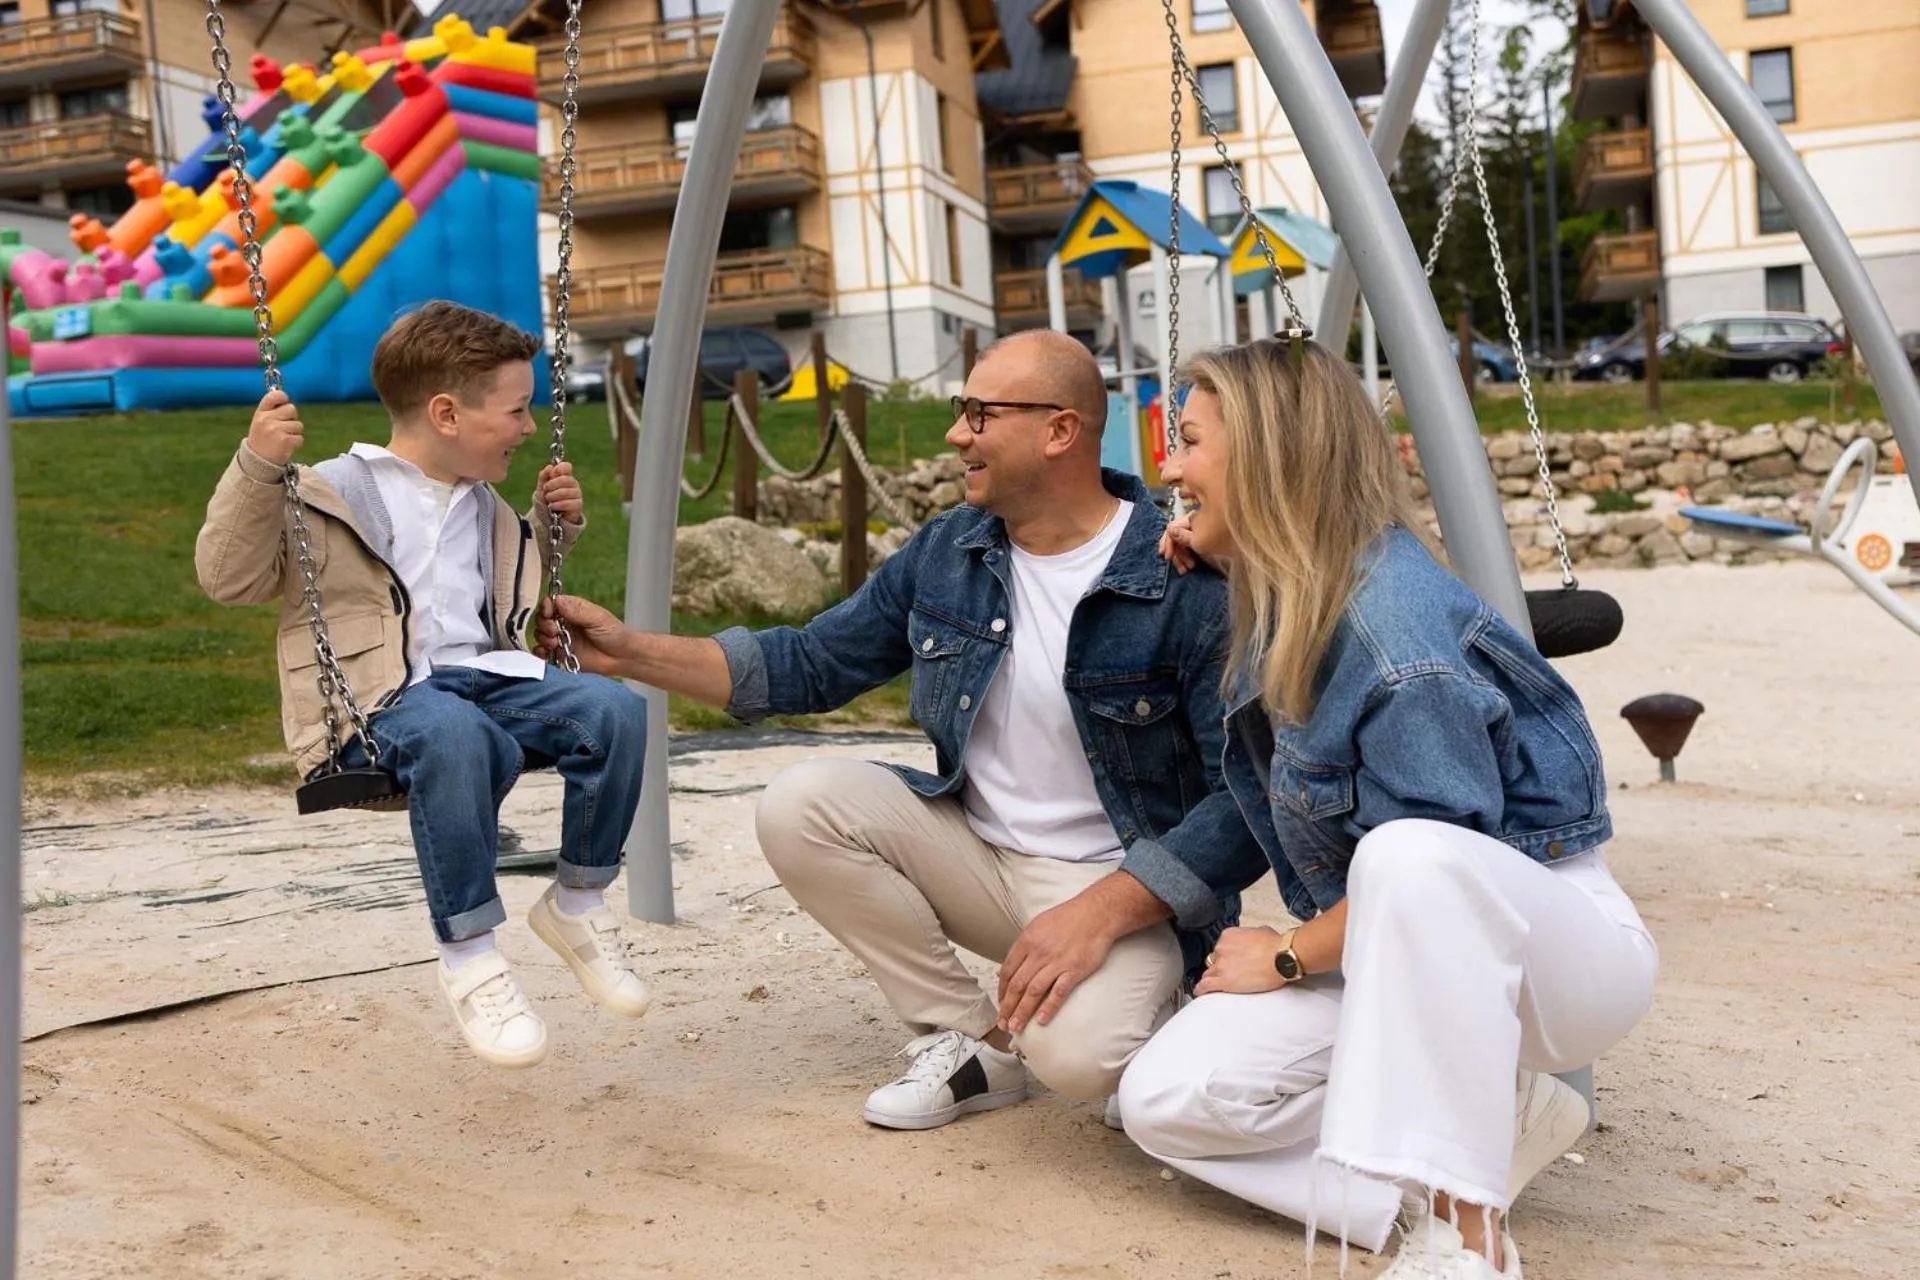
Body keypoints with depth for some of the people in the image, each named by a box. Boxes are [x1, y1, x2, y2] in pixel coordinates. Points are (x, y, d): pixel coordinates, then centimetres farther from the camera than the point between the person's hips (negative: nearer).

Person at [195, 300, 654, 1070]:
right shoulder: (328, 498, 1)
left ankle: (577, 905, -3)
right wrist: (258, 468, -17)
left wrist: (555, 529, 23)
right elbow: (227, 578, -5)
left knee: (614, 708, -22)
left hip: (487, 675, 6)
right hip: (382, 703, -6)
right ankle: (467, 955, -27)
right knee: (455, 737, -42)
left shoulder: (484, 507, 23)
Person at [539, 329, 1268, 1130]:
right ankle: (969, 1042, -2)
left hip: (1129, 886, -6)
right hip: (977, 853, 6)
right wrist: (632, 652, -1)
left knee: (1074, 1050, -35)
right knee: (800, 805, -15)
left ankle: (1131, 1009, 5)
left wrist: (1102, 911, -28)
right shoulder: (945, 554, 0)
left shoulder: (1188, 586, -19)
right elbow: (811, 664, 8)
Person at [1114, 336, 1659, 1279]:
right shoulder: (1291, 596, 0)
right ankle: (1496, 1122, -2)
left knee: (1408, 862, -42)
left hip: (1548, 943, -8)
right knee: (1167, 1099, -12)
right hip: (1383, 953, 8)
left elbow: (1431, 863, -25)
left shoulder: (1392, 621, -26)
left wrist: (1287, 956, -11)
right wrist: (1234, 571, 8)